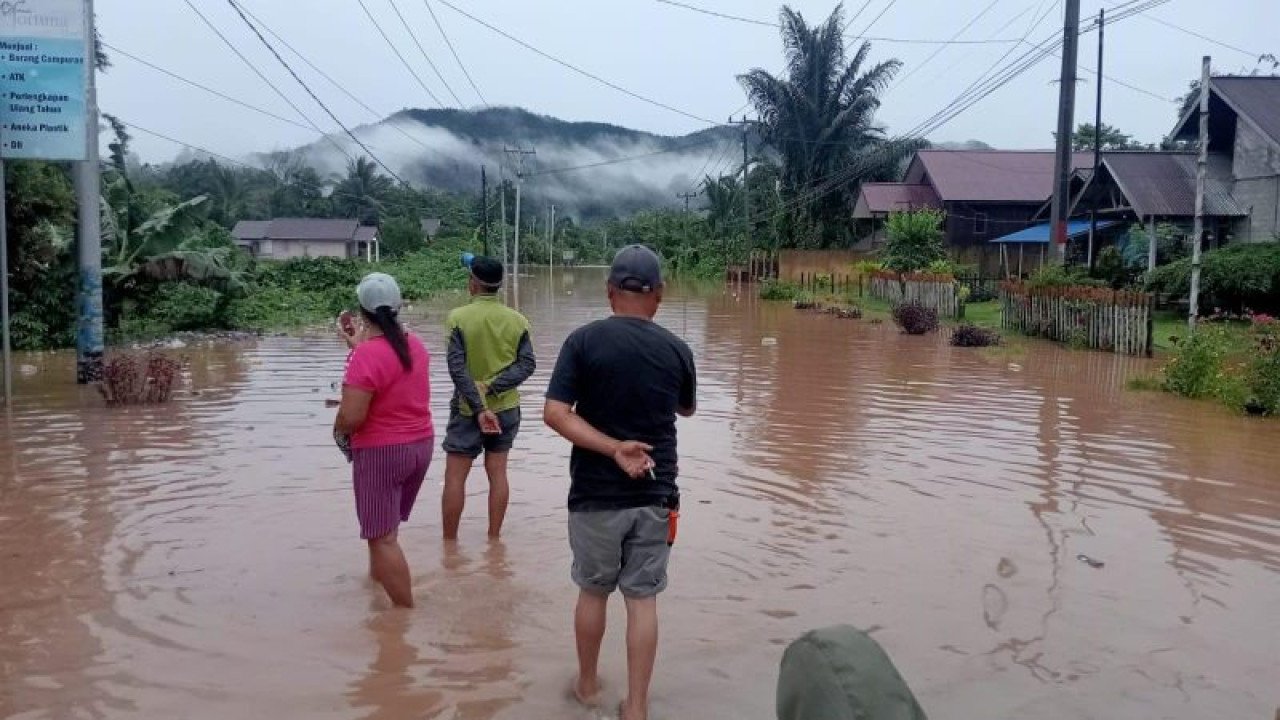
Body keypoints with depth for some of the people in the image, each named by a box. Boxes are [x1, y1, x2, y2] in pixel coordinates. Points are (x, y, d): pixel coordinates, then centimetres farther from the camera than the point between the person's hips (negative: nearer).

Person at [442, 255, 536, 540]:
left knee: (455, 476, 5)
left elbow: (457, 368, -18)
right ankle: (494, 538, 17)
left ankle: (449, 542, 11)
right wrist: (493, 386, -15)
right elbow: (528, 364, -8)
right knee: (497, 473, 11)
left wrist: (479, 408, -19)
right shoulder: (517, 320, -1)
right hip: (506, 408, 4)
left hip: (468, 409, -4)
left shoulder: (459, 317, -12)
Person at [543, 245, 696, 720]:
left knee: (593, 591, 17)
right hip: (654, 494, 1)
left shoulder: (584, 341, -9)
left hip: (596, 494, -1)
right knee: (643, 599, 9)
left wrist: (613, 447, -18)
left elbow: (555, 414, -17)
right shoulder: (677, 350, -2)